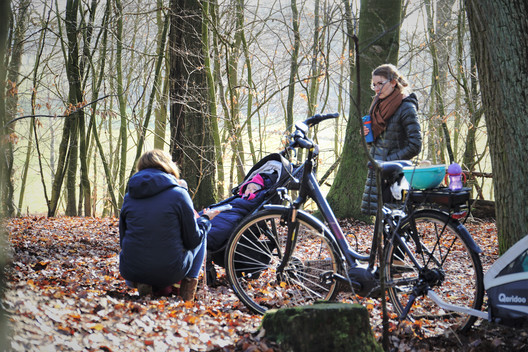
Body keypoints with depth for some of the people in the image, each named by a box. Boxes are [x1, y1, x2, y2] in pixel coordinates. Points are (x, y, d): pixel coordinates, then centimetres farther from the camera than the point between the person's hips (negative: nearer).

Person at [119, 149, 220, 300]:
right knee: (201, 232, 23)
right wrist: (205, 219, 18)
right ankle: (189, 283, 9)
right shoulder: (178, 193, -7)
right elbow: (192, 241, -2)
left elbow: (123, 240, 13)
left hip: (130, 272, 3)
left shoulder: (129, 197, 5)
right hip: (169, 272, -3)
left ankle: (151, 285, 9)